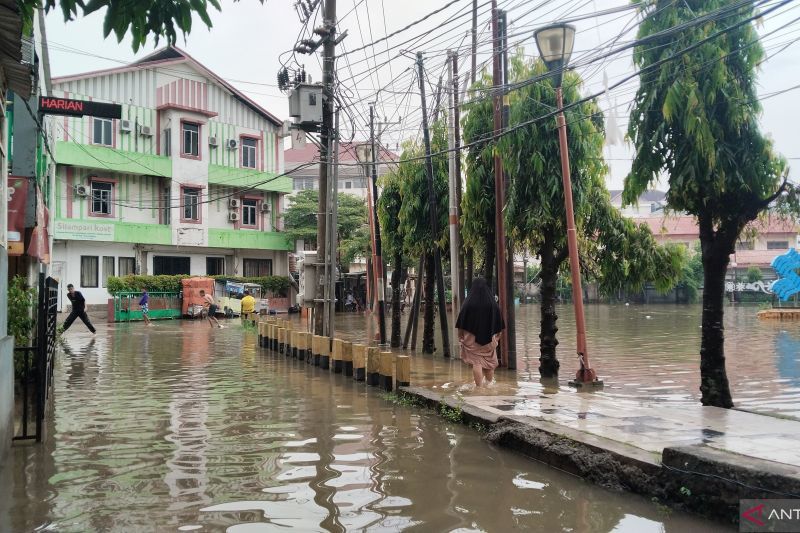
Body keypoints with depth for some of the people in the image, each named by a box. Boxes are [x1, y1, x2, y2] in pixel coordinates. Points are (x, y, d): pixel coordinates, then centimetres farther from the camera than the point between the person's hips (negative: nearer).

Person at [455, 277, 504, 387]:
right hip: (489, 338, 2)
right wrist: (496, 336, 16)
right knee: (489, 362, 17)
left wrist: (460, 336, 6)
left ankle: (479, 387, -3)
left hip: (472, 338, -2)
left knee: (476, 362, 0)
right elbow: (499, 324, 3)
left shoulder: (468, 303, -10)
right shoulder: (493, 303, -5)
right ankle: (489, 384, 29)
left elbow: (461, 325, -5)